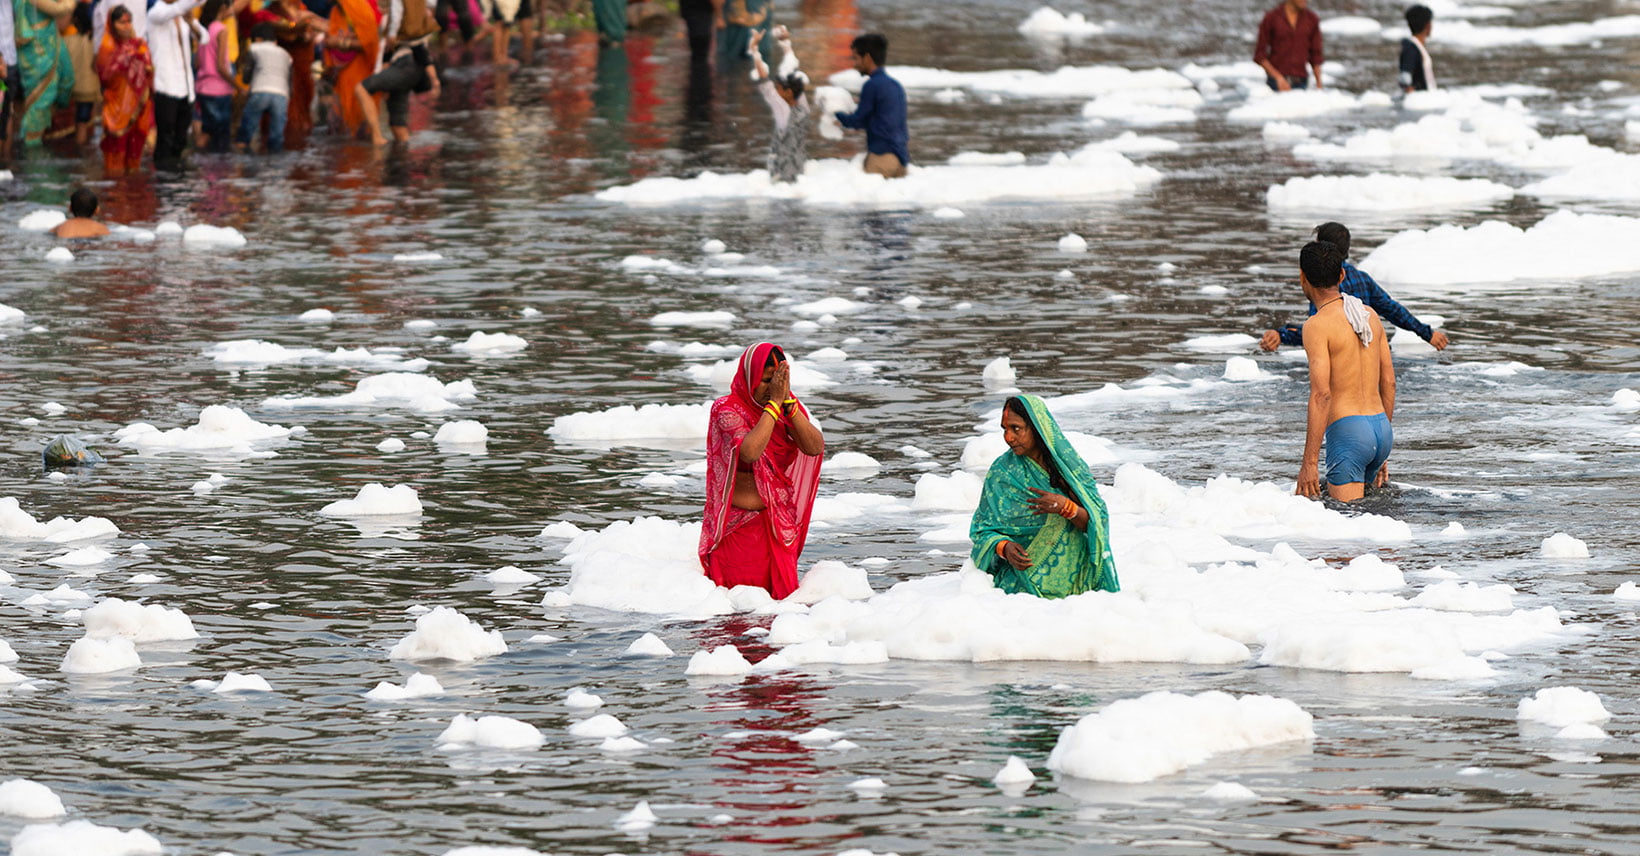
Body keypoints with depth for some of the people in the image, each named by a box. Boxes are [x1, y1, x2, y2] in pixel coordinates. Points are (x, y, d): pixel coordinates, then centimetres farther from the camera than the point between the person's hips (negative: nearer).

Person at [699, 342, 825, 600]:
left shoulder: (789, 409, 4)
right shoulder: (728, 409, -12)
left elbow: (815, 447, -12)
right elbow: (749, 451, -29)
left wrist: (788, 403, -19)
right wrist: (774, 403, -26)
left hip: (779, 524, 5)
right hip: (740, 527, -5)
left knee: (781, 596, 8)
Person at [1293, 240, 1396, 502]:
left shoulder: (1317, 326, -10)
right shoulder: (1370, 315, 13)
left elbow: (1321, 395, -17)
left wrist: (1310, 462, -17)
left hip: (1347, 432, -8)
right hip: (1381, 430, 8)